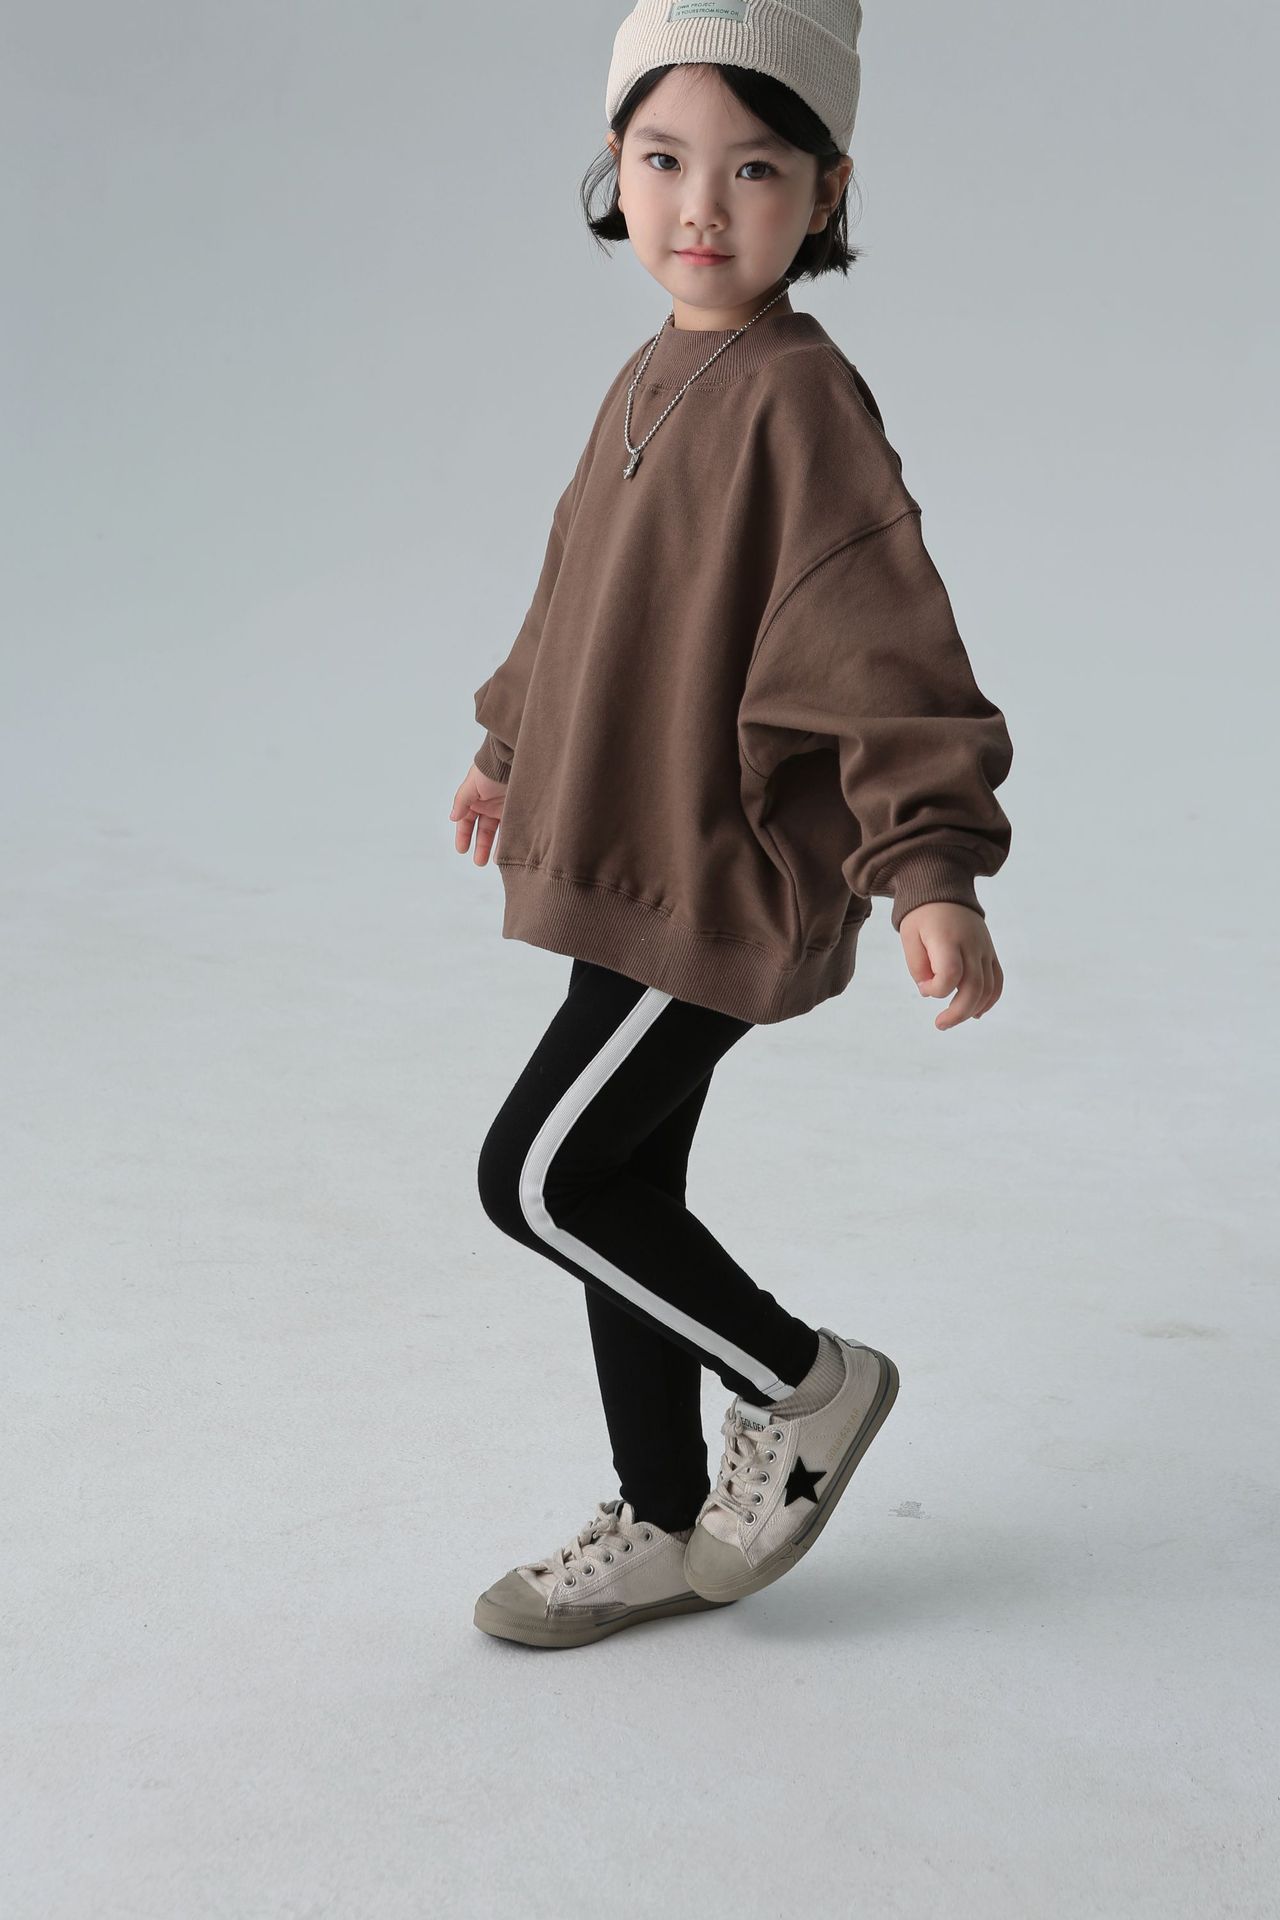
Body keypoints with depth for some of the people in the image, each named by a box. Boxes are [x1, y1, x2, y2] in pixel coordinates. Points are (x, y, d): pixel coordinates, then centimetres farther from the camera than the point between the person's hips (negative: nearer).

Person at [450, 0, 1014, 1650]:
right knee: (619, 1190, 13)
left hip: (726, 882, -9)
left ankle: (804, 1385, 14)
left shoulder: (798, 396, -17)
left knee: (540, 1177, -6)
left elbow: (885, 643, -23)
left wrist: (930, 866, -31)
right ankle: (663, 1528, 28)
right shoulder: (652, 381, 10)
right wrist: (514, 746, 36)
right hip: (635, 866, 9)